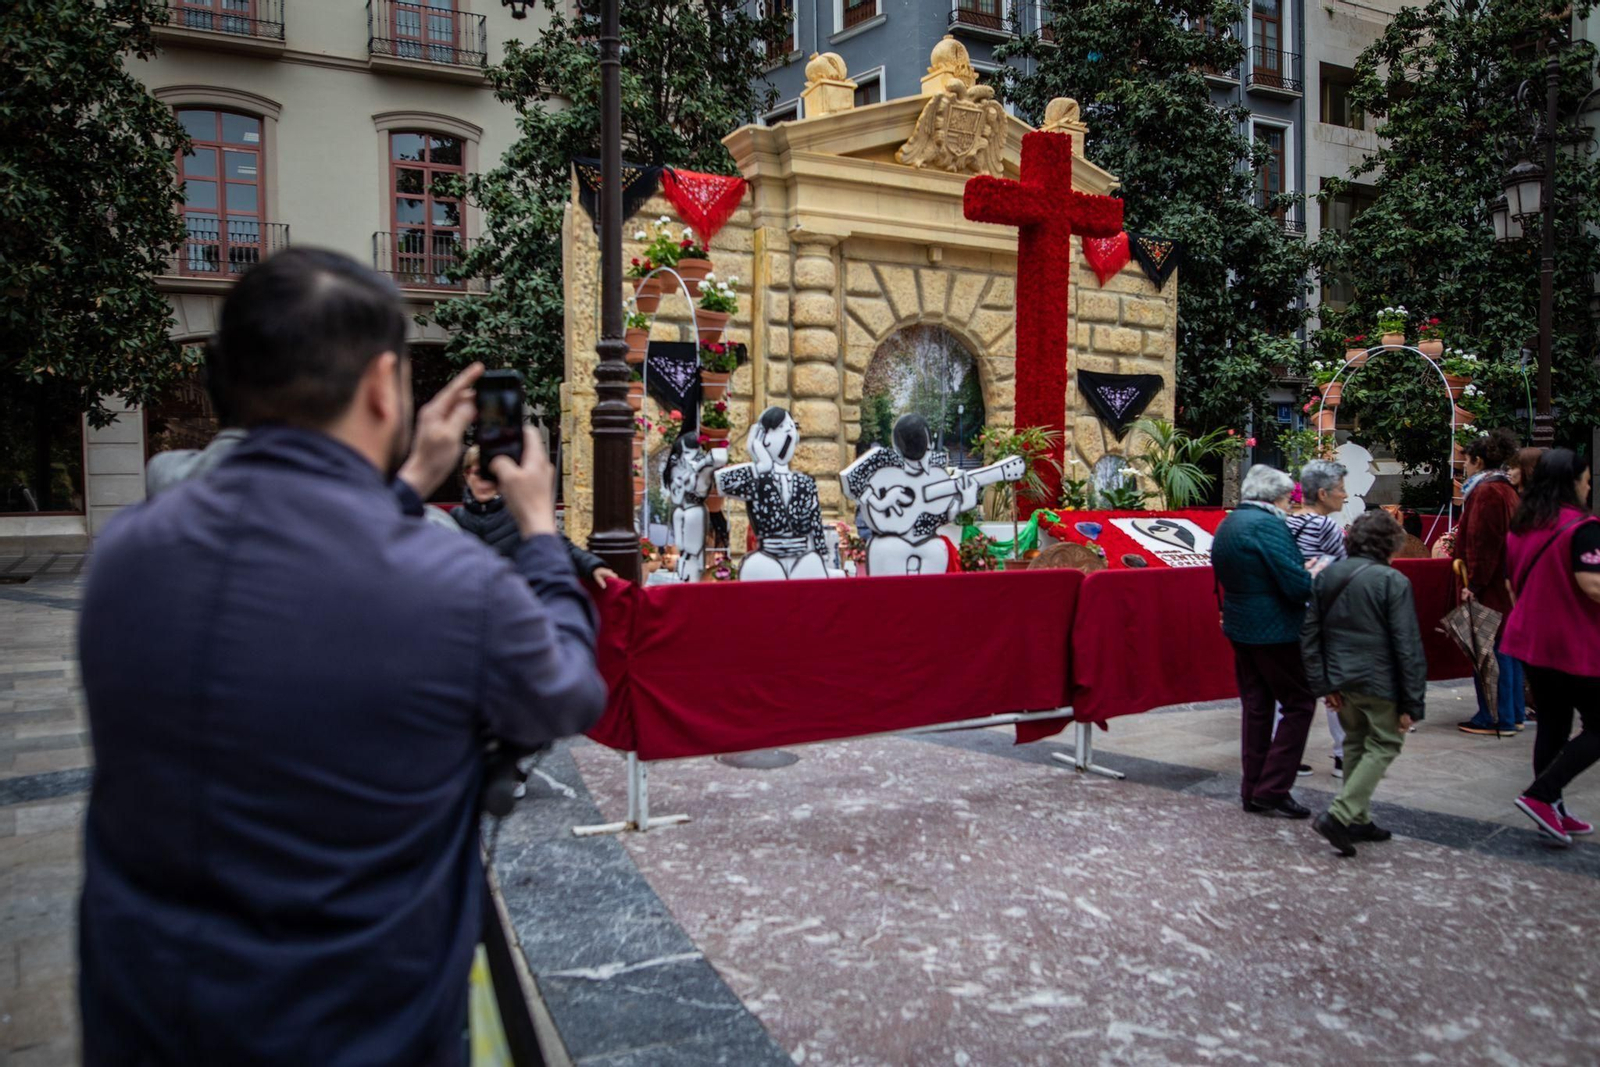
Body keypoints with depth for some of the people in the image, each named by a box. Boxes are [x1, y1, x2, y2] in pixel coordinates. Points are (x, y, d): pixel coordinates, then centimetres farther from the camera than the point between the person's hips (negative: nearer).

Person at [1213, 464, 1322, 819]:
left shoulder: (1227, 524, 11)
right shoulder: (1268, 524, -17)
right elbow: (1297, 586, -23)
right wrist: (1314, 575, 0)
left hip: (1239, 628, 9)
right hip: (1275, 631, -9)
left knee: (1256, 707, 14)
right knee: (1299, 703, 2)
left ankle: (1253, 791, 19)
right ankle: (1272, 790, 1)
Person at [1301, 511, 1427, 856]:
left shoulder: (1327, 575, 5)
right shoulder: (1392, 581, -13)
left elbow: (1309, 633, 5)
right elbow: (1407, 646, -13)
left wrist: (1323, 684, 8)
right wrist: (1411, 702, -8)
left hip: (1340, 680, 6)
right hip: (1378, 682, -6)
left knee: (1355, 743, 19)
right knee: (1384, 745, 7)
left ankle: (1357, 819, 24)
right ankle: (1339, 815, -5)